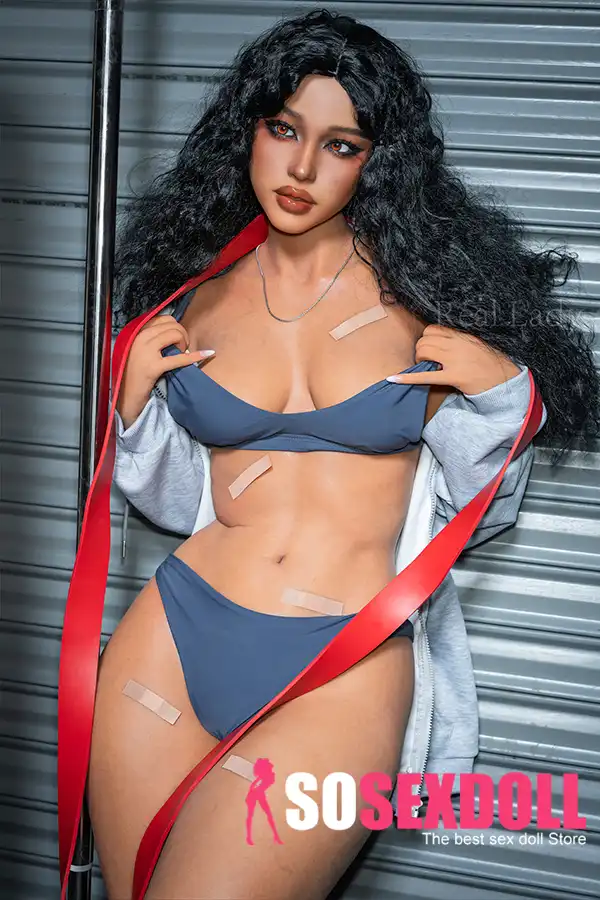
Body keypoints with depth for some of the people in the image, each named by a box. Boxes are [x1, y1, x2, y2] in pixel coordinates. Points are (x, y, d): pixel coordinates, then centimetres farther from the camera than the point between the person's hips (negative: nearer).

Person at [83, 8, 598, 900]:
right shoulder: (201, 285, 8)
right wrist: (136, 405, -2)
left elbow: (476, 515, 6)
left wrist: (498, 390, -10)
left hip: (343, 673, -3)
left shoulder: (424, 288, 0)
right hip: (176, 638, 3)